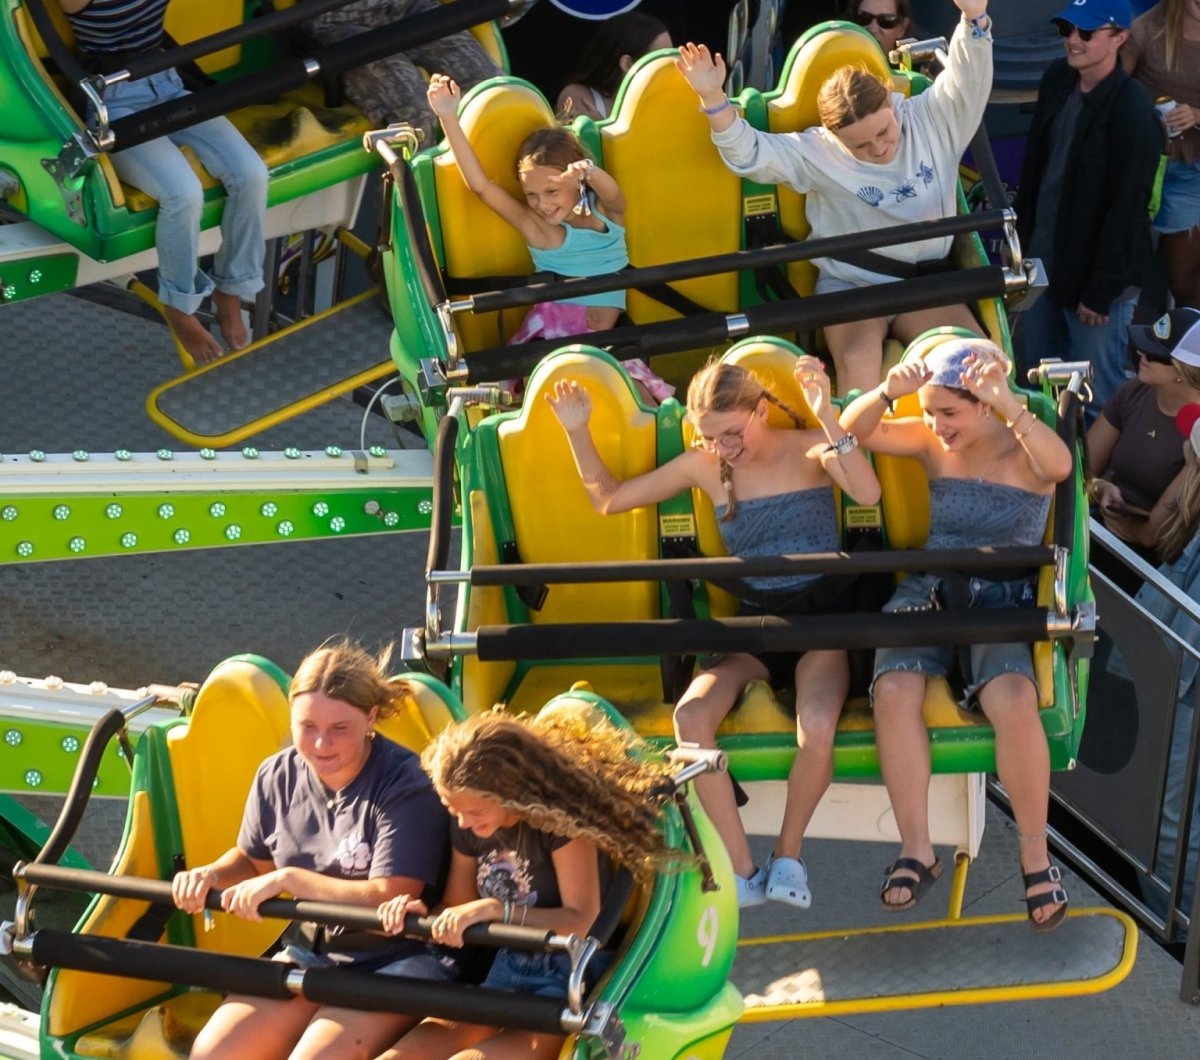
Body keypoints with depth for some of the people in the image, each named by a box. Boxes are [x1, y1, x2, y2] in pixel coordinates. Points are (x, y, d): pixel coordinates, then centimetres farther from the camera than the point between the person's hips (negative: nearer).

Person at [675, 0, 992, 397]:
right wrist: (713, 98, -28)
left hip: (923, 282, 2)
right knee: (859, 360, -34)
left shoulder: (930, 120, 0)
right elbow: (749, 152, -11)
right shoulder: (819, 153, -5)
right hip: (851, 285, -2)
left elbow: (969, 81, -11)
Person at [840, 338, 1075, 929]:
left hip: (1001, 605, -3)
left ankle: (1035, 856, -16)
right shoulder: (933, 443, 10)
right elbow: (853, 431, 3)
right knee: (893, 691, -28)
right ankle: (917, 852, -19)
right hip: (929, 595, 3)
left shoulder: (1022, 452, -2)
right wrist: (887, 393, -18)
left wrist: (1006, 402, -38)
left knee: (1013, 701, -33)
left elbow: (1059, 464, -26)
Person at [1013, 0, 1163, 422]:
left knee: (1098, 401, 1)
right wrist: (1021, 236, 15)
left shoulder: (1134, 113, -20)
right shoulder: (1057, 79, 2)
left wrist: (1100, 291, -17)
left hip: (1097, 276, -7)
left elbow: (1126, 209, -19)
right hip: (1043, 261, 7)